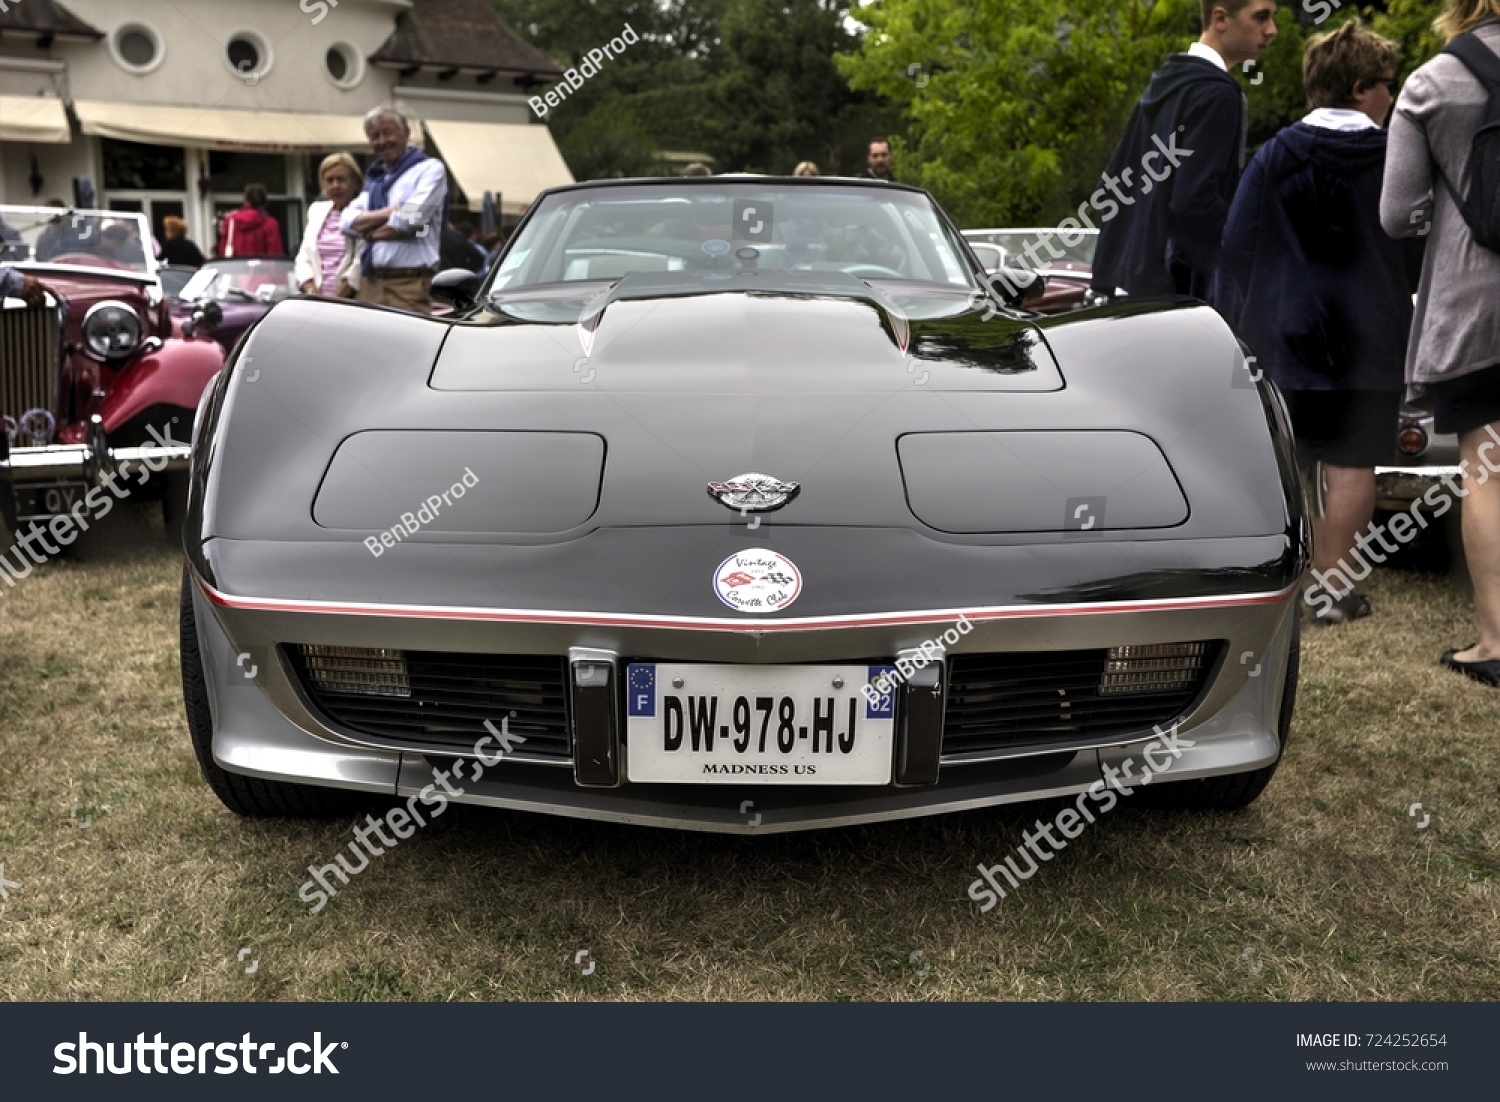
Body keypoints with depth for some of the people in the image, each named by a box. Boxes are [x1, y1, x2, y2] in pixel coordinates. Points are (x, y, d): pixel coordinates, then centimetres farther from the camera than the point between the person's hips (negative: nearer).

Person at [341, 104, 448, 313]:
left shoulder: (430, 169, 2)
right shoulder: (374, 177, 22)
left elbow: (411, 219, -11)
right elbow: (347, 221, 9)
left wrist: (368, 229, 3)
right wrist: (389, 212, -6)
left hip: (408, 282, -6)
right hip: (370, 281, 6)